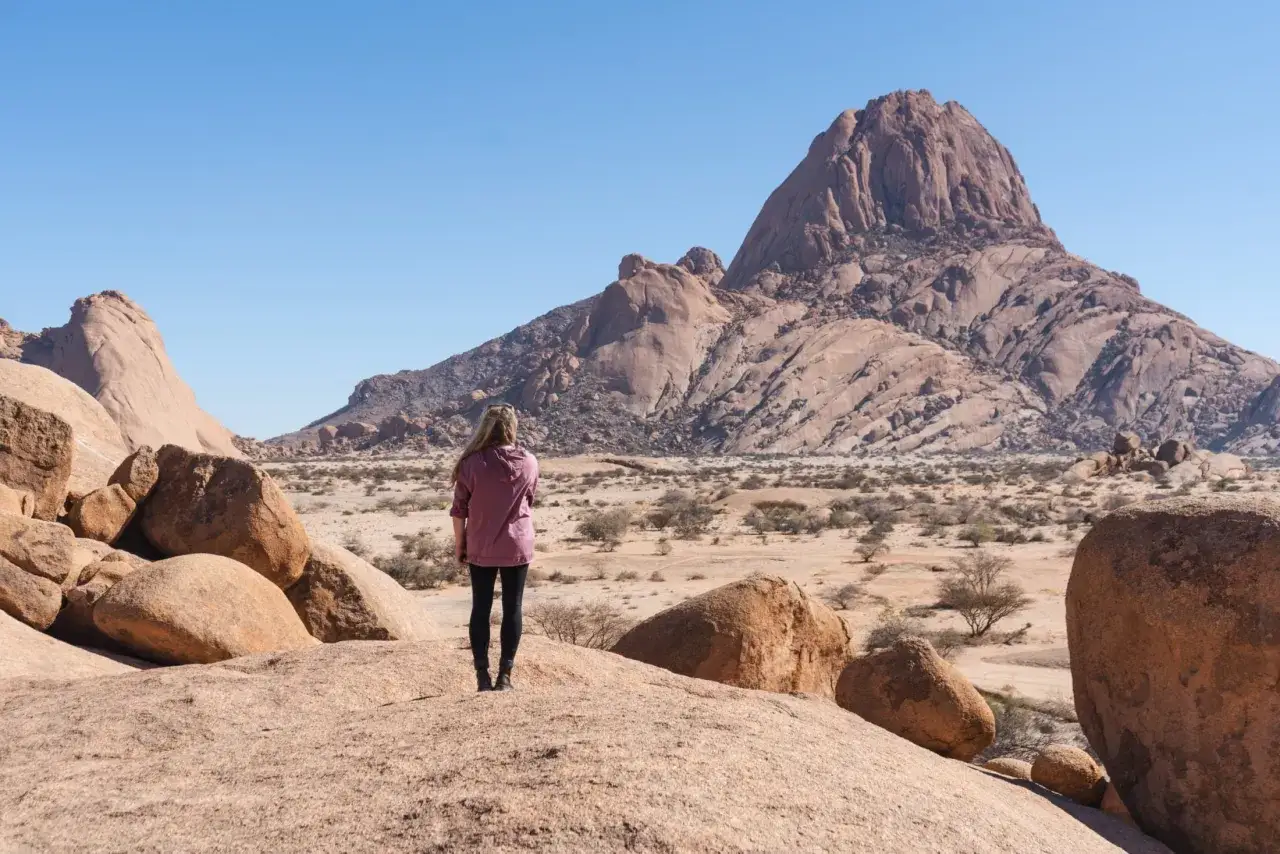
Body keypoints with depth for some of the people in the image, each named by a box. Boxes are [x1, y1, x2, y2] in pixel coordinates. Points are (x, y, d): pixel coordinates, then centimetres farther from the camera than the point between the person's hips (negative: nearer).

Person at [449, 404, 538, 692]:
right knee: (512, 609, 7)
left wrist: (459, 543, 6)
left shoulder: (472, 463, -11)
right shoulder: (529, 462, -4)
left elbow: (459, 509, -6)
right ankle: (505, 674, 6)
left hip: (481, 548, -1)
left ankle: (482, 675, 9)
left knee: (481, 609, 8)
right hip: (518, 547, 1)